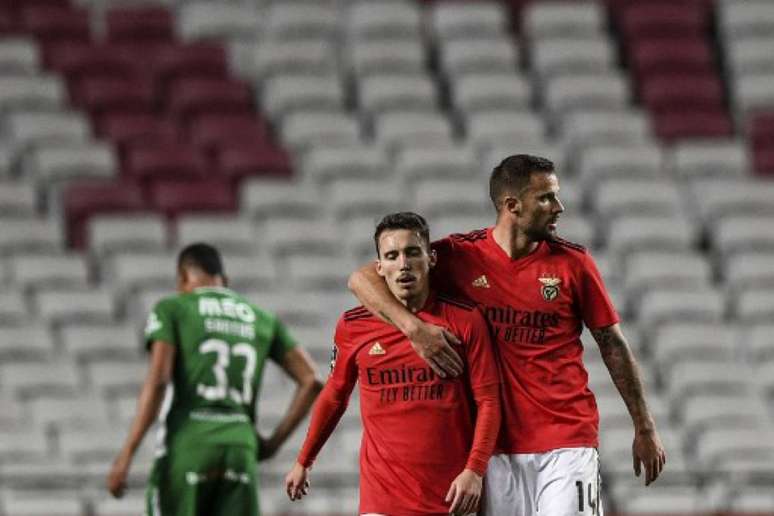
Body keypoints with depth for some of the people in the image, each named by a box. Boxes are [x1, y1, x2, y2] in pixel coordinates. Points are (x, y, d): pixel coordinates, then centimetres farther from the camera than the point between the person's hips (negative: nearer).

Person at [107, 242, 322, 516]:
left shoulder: (171, 310, 4)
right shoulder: (262, 320, 19)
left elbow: (157, 382, -10)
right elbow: (312, 381, 11)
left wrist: (125, 455, -11)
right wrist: (274, 442, 16)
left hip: (186, 447, -3)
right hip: (240, 447, 4)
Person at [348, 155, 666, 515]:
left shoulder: (572, 263, 2)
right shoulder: (460, 257, -1)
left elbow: (613, 345, 10)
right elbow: (362, 279, -2)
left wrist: (644, 429, 10)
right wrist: (413, 326, -20)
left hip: (567, 443, -1)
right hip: (498, 448, 1)